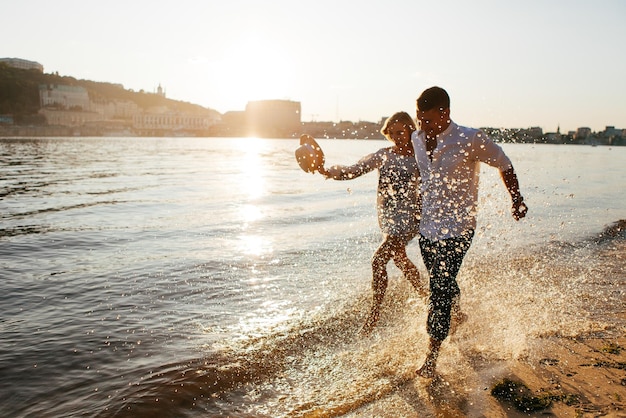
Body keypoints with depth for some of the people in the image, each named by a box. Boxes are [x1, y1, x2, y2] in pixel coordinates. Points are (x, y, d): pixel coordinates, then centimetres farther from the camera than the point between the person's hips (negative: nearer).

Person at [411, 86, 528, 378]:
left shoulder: (470, 140, -18)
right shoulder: (416, 139, 0)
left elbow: (503, 164, -1)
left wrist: (517, 200, 8)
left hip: (457, 229, -6)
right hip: (427, 226, 6)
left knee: (440, 291, -7)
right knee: (441, 284, 21)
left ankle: (431, 358, 5)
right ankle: (457, 315, 52)